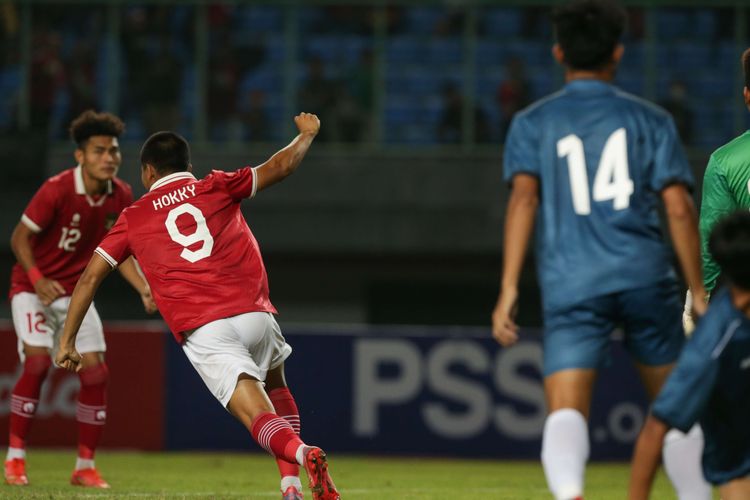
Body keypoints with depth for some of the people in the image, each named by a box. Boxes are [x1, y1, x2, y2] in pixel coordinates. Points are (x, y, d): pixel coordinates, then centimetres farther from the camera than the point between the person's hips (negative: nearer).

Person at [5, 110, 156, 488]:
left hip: (76, 293, 5)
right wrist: (38, 279, -29)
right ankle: (15, 458, -12)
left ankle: (85, 467, 7)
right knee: (37, 361, -22)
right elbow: (20, 238, -15)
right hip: (33, 287, -5)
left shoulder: (121, 196, -5)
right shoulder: (56, 190, -22)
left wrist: (144, 289, -9)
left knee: (95, 371, -4)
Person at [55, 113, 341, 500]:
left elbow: (90, 277, 11)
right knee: (275, 384, 29)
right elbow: (281, 166, 22)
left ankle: (301, 454, -43)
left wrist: (67, 342, 17)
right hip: (254, 314, 2)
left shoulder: (133, 218, 15)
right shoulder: (216, 187, 15)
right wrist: (307, 134, 42)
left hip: (203, 333, -2)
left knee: (261, 419, -9)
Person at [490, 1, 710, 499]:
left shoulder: (533, 123, 8)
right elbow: (679, 207, 3)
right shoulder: (650, 120, 10)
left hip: (570, 286, -1)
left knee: (566, 410, -11)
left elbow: (524, 198, -5)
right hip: (645, 278, 1)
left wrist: (509, 288, -7)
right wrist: (698, 290, 10)